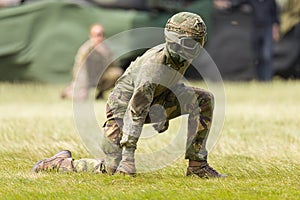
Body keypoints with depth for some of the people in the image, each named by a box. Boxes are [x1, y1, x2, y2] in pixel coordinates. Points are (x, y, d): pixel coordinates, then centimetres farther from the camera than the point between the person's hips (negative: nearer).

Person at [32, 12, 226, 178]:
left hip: (153, 100, 8)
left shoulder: (182, 57, -10)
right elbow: (135, 112, -33)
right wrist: (129, 153, -34)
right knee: (113, 168, -16)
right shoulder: (153, 66, -34)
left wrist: (163, 112, 5)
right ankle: (60, 162, 7)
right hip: (124, 104, -8)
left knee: (204, 100, -9)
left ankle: (197, 165, -7)